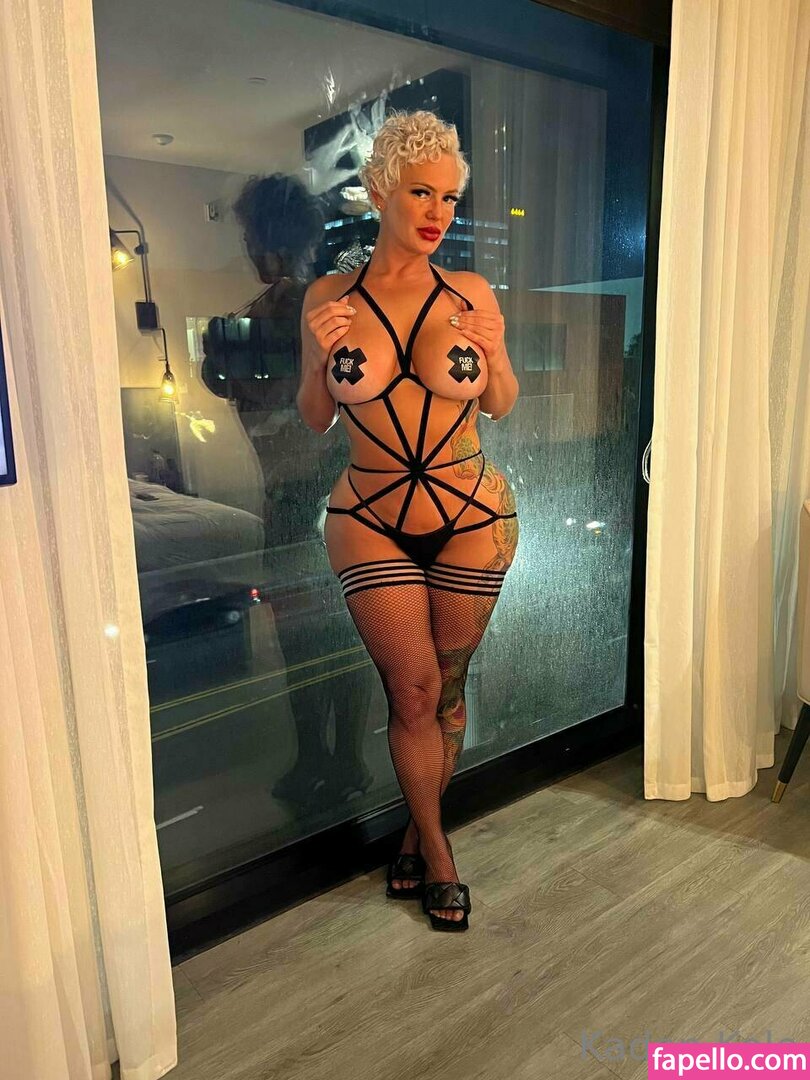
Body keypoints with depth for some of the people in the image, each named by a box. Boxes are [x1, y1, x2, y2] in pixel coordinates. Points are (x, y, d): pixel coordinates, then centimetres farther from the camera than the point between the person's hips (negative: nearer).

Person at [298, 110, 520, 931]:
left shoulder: (472, 294, -2)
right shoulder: (328, 298, -3)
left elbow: (501, 408, 8)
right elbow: (314, 421, 4)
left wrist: (493, 352, -11)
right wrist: (318, 356, -14)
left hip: (472, 521, 1)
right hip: (371, 525, -1)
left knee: (446, 688, 12)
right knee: (412, 691, 4)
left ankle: (418, 830, 38)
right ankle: (436, 848, 29)